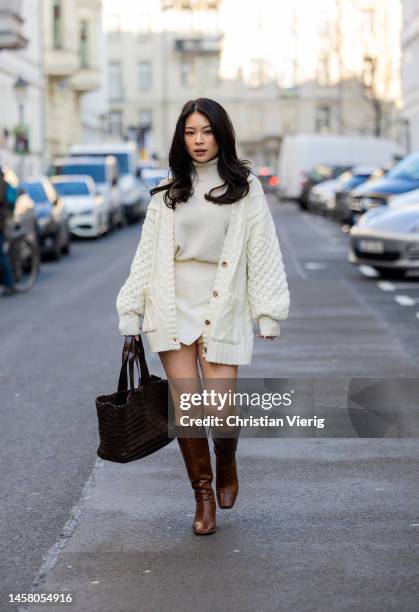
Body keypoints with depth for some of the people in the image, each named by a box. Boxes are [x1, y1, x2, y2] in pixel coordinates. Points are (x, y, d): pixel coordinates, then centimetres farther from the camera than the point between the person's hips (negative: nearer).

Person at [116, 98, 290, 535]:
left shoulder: (245, 187, 5)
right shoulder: (168, 191, 11)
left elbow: (263, 252, 3)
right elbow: (147, 253, 11)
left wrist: (268, 312, -3)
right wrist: (131, 313, 8)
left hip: (222, 309, -2)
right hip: (172, 307, 2)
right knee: (186, 407, -3)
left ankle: (227, 465, 26)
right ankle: (203, 495, 13)